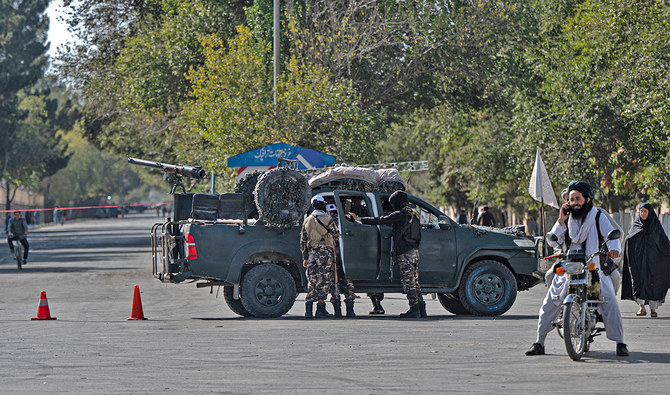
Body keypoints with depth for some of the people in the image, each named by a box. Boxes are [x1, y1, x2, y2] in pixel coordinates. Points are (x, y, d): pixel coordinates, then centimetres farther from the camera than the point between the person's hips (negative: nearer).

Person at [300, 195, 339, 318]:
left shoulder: (307, 221, 10)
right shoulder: (327, 219, -7)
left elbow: (303, 241, 11)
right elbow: (336, 235, 5)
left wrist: (305, 258, 16)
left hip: (312, 253, 5)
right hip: (325, 253, -5)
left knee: (312, 281, 9)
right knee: (324, 281, -2)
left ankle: (308, 309, 6)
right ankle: (320, 309, -4)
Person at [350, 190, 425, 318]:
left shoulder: (401, 214, -12)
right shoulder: (413, 213, 14)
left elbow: (381, 220, -14)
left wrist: (360, 219, -9)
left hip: (405, 252, -8)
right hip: (415, 251, 8)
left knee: (408, 281, -5)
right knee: (414, 281, 13)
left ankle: (414, 310, -7)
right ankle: (421, 310, 12)